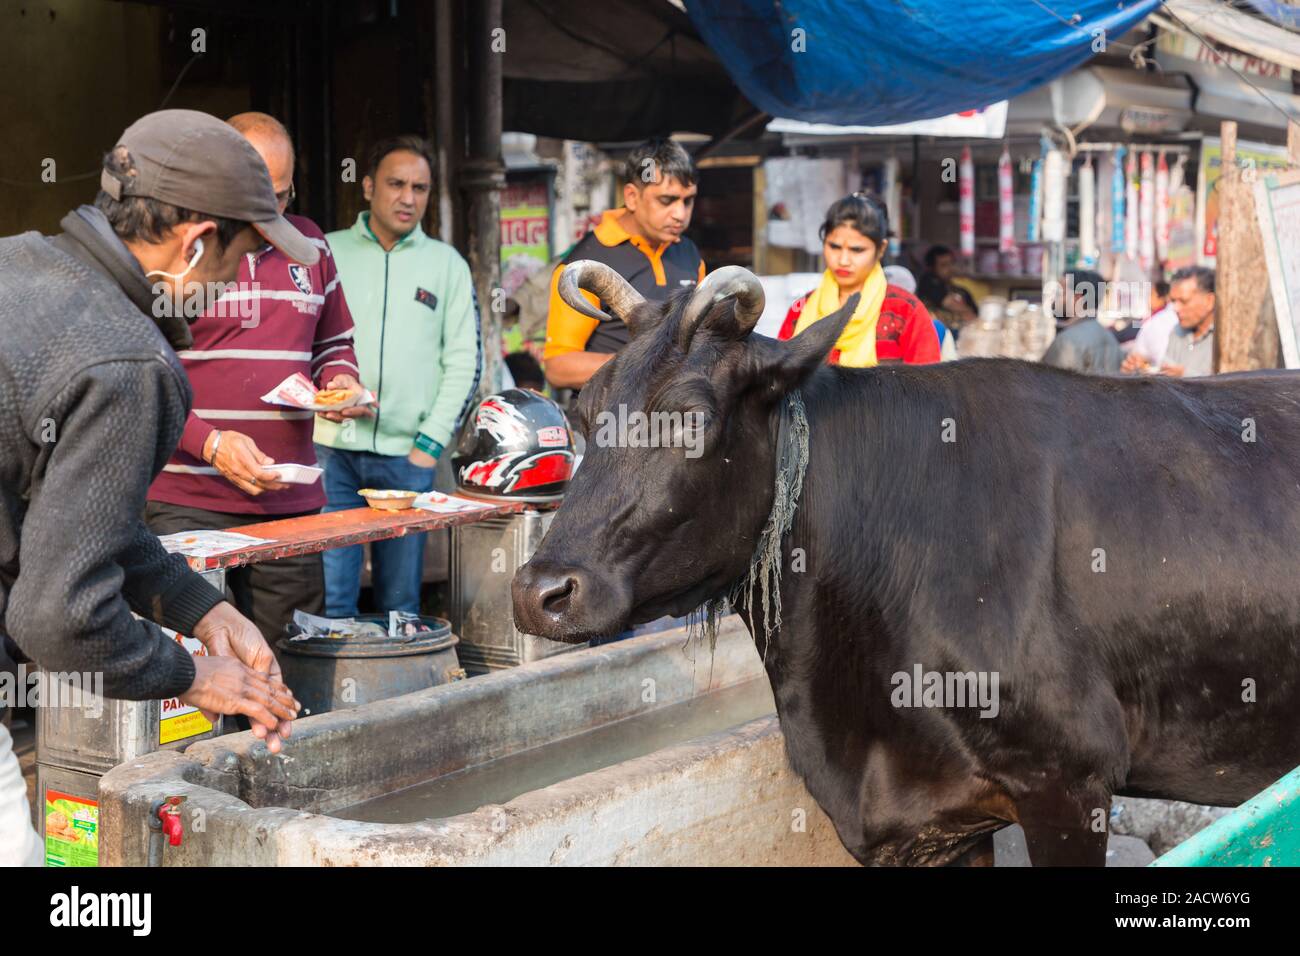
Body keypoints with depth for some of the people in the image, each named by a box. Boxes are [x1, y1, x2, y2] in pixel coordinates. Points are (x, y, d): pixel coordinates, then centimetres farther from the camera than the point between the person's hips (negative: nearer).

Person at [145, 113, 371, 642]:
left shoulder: (309, 245, 14)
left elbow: (333, 345, 27)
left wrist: (340, 380, 3)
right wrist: (209, 443, -17)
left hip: (291, 501, 5)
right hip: (187, 505, -4)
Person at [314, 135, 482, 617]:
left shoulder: (447, 264, 11)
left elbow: (464, 361, 7)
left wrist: (431, 441, -1)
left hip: (408, 455, 1)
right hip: (332, 450, -1)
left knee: (401, 603, 5)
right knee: (329, 596, -4)